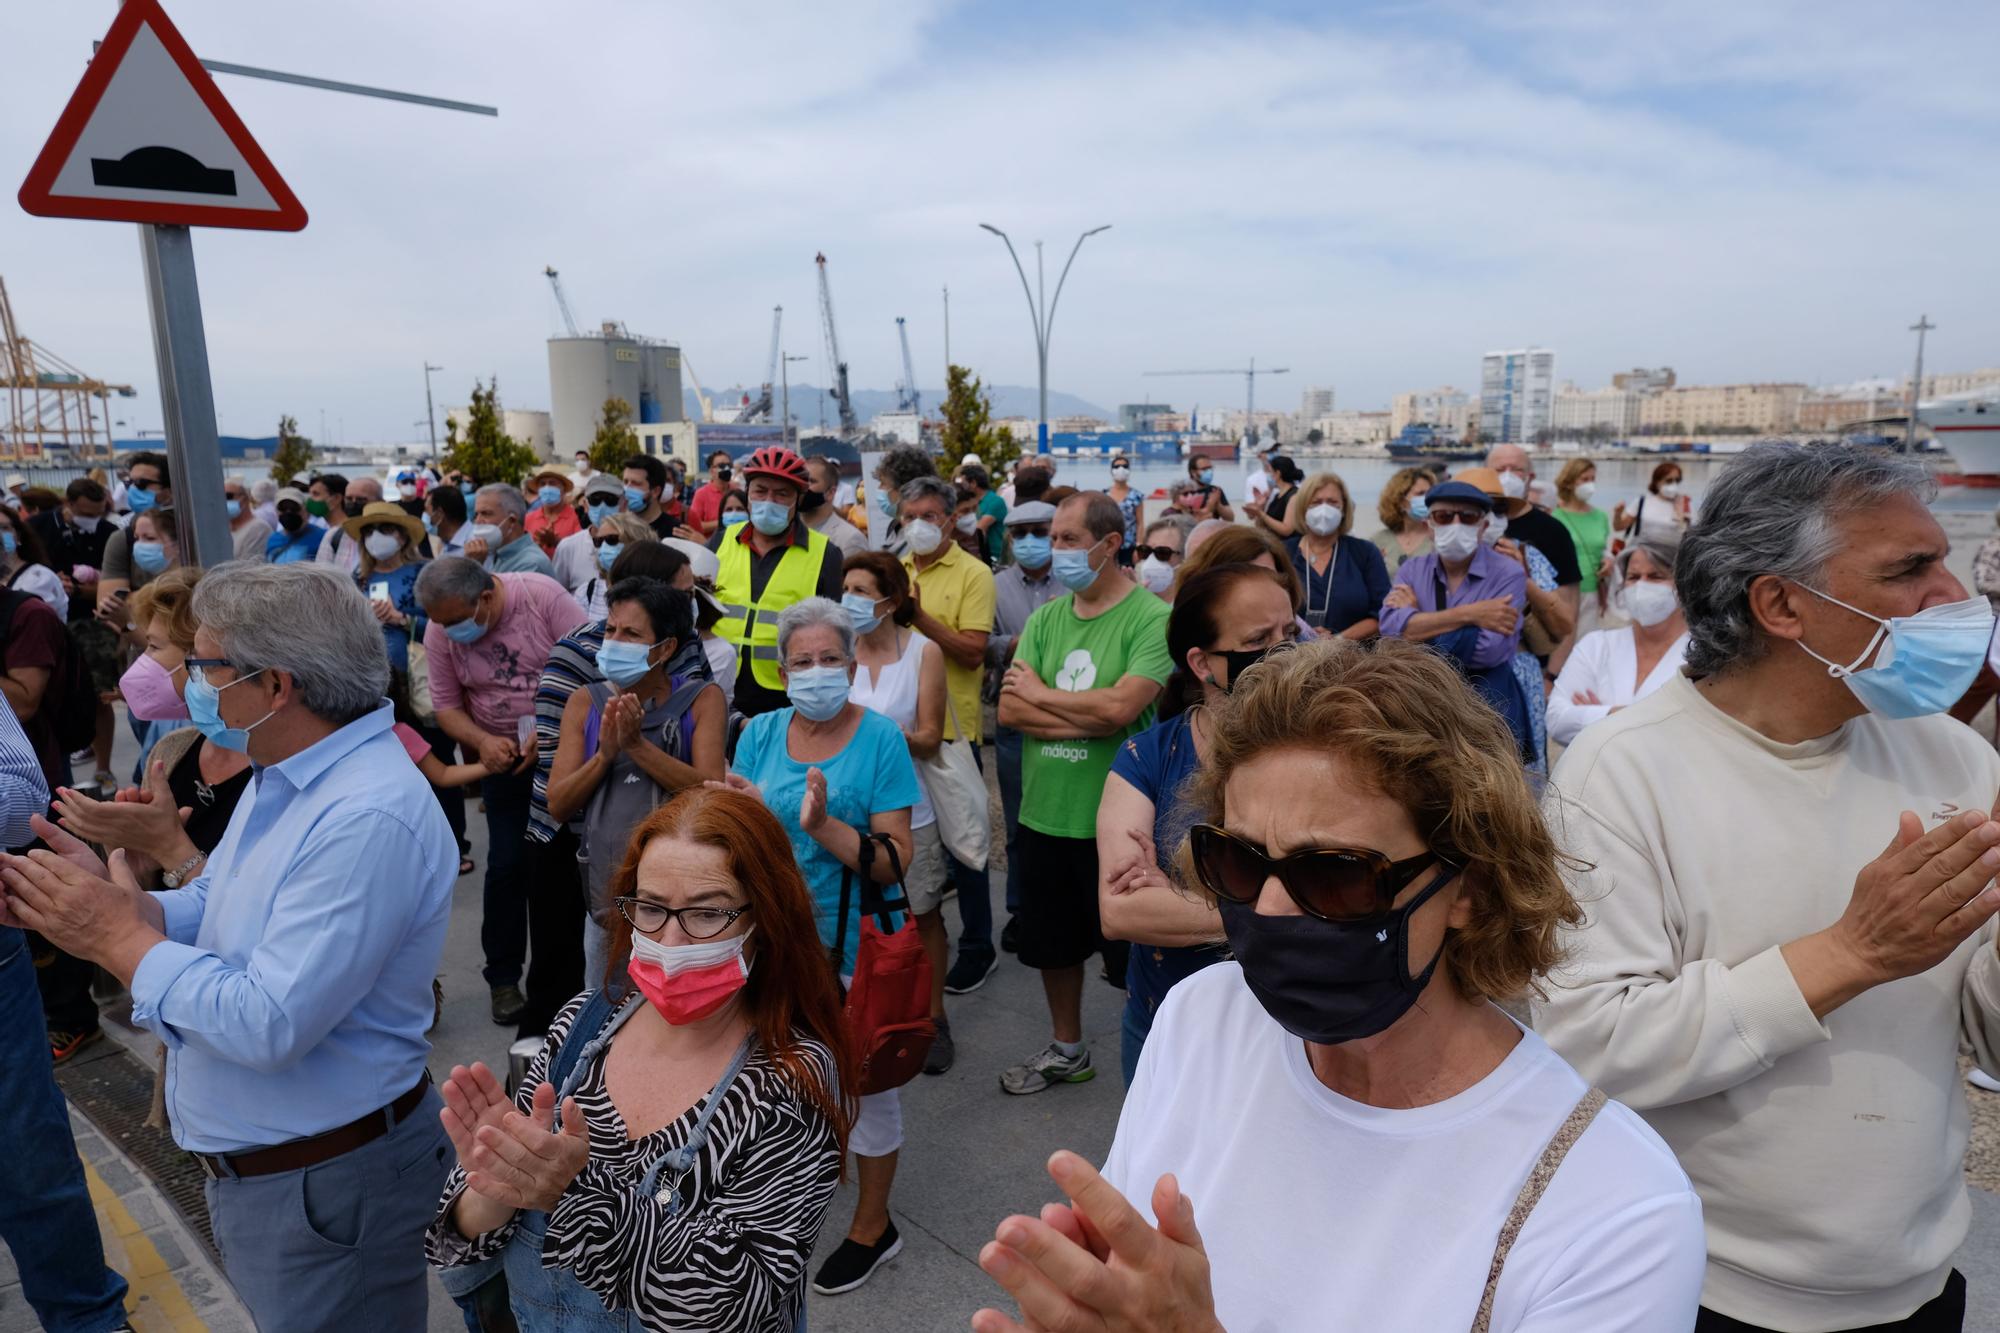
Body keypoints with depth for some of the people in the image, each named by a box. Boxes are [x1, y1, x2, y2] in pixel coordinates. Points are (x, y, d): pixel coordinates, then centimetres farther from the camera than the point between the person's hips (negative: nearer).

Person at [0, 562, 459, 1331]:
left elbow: (268, 1026, -31)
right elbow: (216, 907, 10)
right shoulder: (286, 778, 3)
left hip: (328, 1182, -9)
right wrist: (121, 904, -9)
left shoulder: (366, 820, -32)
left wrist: (119, 939, -19)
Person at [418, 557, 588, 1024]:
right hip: (504, 756, 2)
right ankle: (503, 977, 14)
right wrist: (482, 742, -19)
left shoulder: (542, 595, -18)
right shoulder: (439, 633, -7)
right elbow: (446, 707, 1)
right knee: (507, 863, -3)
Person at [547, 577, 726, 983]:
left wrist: (638, 745, -22)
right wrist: (605, 754, -17)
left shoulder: (703, 698, -5)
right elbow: (558, 806, -1)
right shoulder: (586, 702, 3)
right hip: (607, 895, 3)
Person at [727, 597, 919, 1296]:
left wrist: (823, 826, -31)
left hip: (853, 943, -4)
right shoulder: (760, 734, -1)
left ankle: (871, 1226, 33)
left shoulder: (880, 738, -14)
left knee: (866, 1078, 12)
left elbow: (897, 860, -17)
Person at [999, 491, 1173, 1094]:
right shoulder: (1044, 619, 5)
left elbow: (1119, 707, -26)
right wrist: (1086, 719, -18)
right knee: (1054, 941, 21)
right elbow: (1009, 709, -4)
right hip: (1044, 812, 6)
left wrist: (1040, 694, -11)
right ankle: (1066, 1050, 43)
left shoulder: (1152, 617, -13)